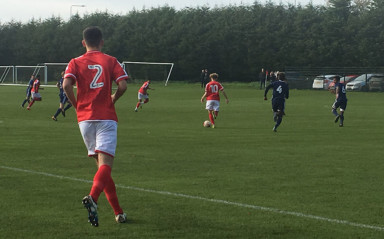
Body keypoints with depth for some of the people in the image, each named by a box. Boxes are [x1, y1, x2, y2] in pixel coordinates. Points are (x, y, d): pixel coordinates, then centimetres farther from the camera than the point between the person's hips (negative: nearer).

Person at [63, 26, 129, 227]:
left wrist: (76, 104, 5)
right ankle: (92, 198, -41)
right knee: (105, 164, -12)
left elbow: (66, 84, -10)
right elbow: (122, 86, -6)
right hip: (106, 118, -2)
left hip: (85, 118, 3)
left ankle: (118, 212, 15)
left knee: (101, 164, 13)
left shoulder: (76, 63, 7)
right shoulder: (111, 61, 5)